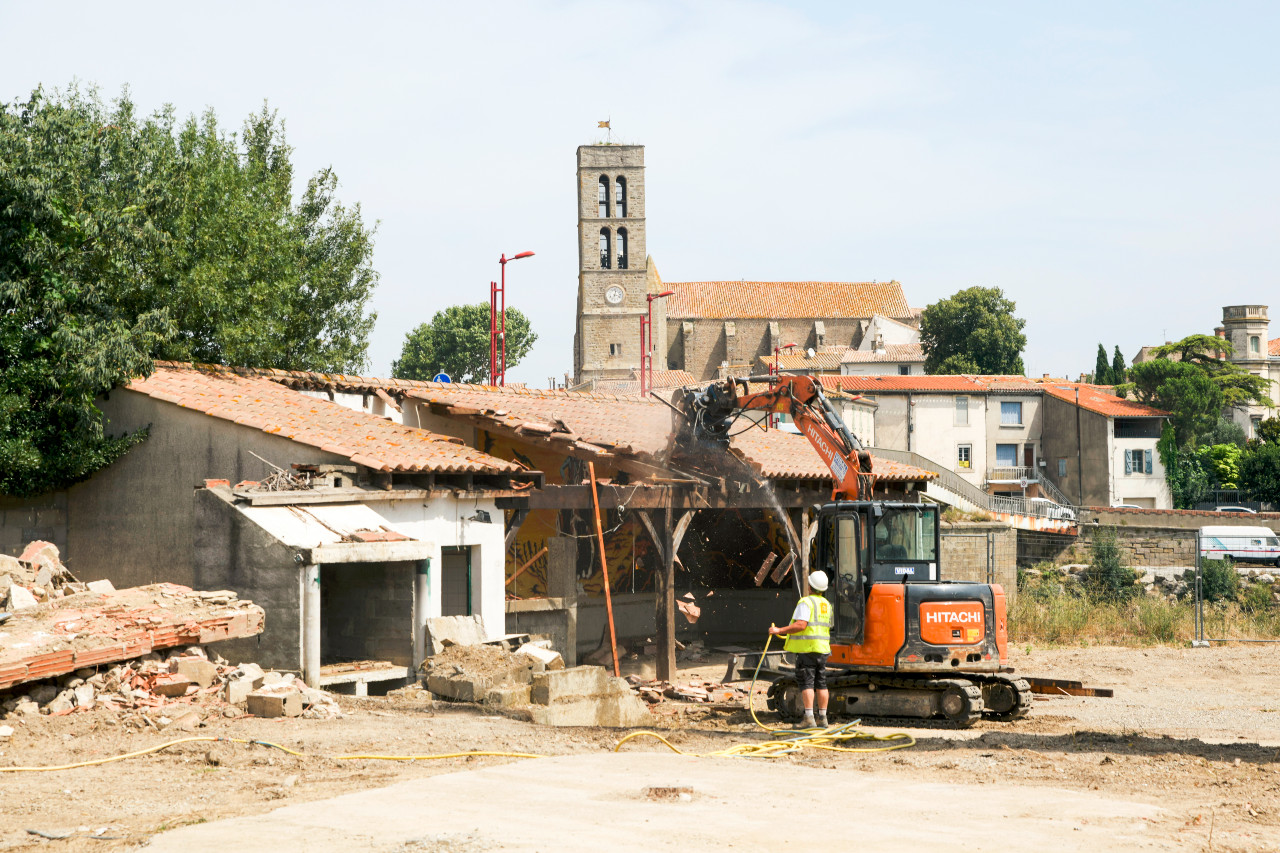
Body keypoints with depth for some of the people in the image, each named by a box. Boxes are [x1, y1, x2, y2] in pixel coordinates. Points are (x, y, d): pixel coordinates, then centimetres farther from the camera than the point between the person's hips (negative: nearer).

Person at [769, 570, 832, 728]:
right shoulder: (826, 604, 15)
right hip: (822, 649, 8)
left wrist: (780, 630, -19)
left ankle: (809, 718, -12)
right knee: (821, 684, 10)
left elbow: (801, 625, -22)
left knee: (806, 683, -7)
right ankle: (822, 718, 11)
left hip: (806, 649, -8)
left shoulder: (806, 602, -11)